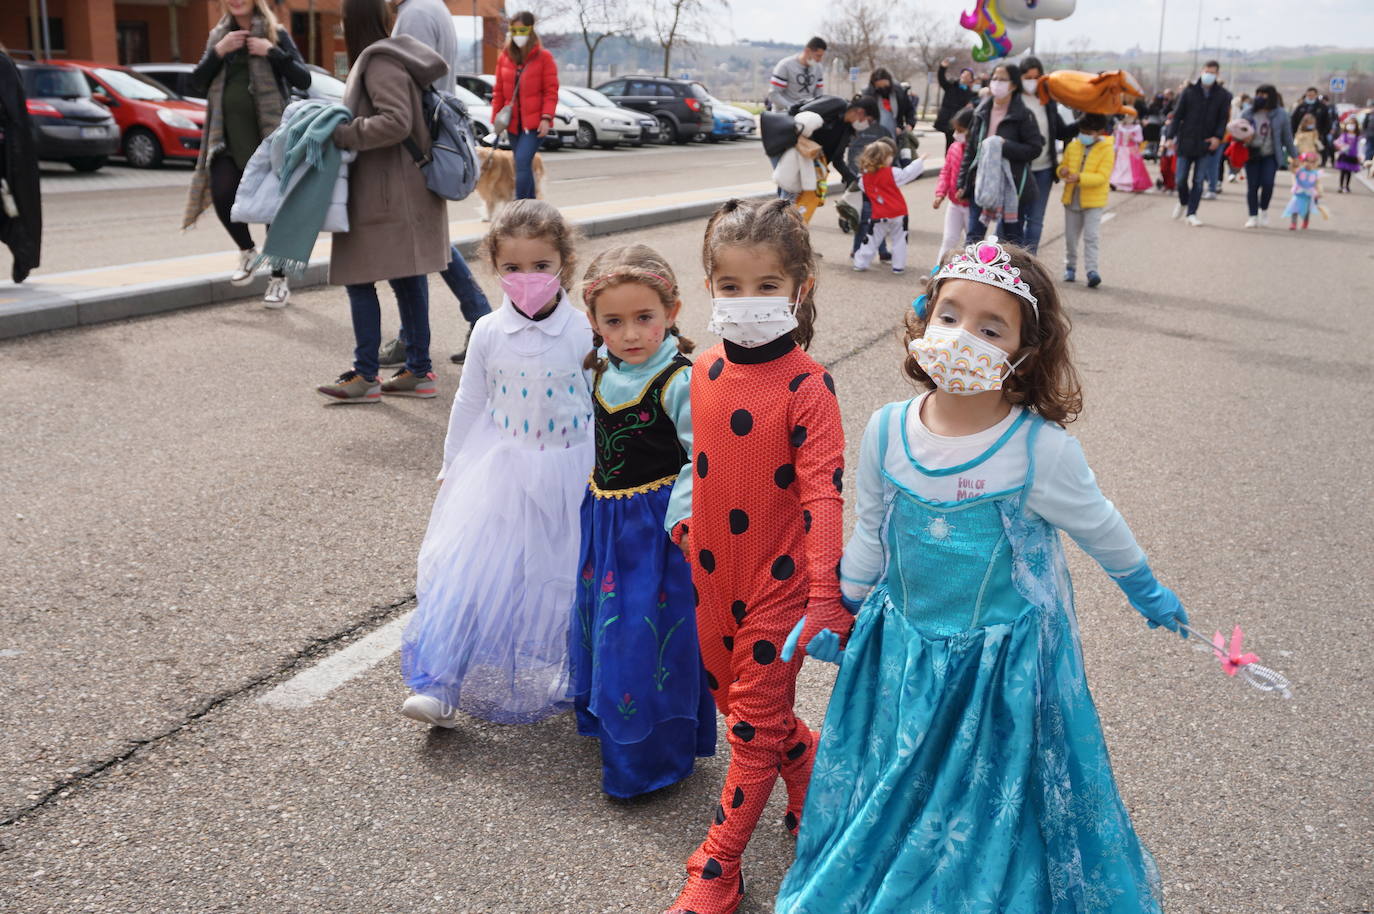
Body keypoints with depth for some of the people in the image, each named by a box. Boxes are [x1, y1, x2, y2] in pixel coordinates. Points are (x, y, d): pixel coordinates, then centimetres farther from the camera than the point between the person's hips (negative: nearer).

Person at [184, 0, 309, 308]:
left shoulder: (276, 35, 1)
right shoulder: (218, 36, 13)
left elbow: (304, 80, -6)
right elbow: (197, 82, 6)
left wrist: (272, 52, -16)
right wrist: (219, 51, -8)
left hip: (268, 135, -3)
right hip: (228, 135, 3)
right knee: (222, 196, -12)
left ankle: (279, 280, 11)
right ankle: (247, 251, 16)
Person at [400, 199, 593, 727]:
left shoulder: (584, 333, -9)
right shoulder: (489, 333, -2)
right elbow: (469, 403, 10)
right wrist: (452, 466, 16)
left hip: (569, 475, -1)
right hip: (500, 472, 1)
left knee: (565, 581, 8)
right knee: (468, 574, -7)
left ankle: (578, 684, 31)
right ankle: (439, 688, 0)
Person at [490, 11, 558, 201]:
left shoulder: (544, 56, -2)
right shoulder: (504, 57, 9)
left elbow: (551, 91, -5)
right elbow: (498, 91, 12)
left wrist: (546, 118, -15)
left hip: (535, 122, -5)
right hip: (513, 123, 5)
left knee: (522, 162, -18)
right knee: (525, 165, 10)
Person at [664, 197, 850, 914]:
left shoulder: (806, 386, -18)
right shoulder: (705, 371, 1)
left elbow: (823, 494, -21)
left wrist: (825, 598, -25)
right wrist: (686, 530, 20)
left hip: (777, 583, -7)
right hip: (714, 573, 7)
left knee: (753, 726, 4)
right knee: (738, 702, 20)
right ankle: (816, 773, 46)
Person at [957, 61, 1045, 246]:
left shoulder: (1023, 115, -5)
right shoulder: (981, 112, 8)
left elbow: (1035, 149, -9)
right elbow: (970, 149, 11)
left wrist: (1005, 146, -20)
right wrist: (963, 182, 8)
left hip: (1011, 185, -4)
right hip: (981, 182, 4)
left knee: (1012, 239, 7)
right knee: (974, 237, 3)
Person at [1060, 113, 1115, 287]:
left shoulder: (1106, 150, -9)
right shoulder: (1072, 146, 4)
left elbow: (1102, 176, -17)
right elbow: (1063, 166, 14)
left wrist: (1079, 178, -30)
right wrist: (1062, 171, -12)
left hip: (1093, 201, -4)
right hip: (1071, 199, 5)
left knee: (1091, 237, -11)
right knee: (1070, 236, 12)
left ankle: (1092, 270, -13)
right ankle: (1070, 267, 27)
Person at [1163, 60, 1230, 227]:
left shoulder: (1222, 95, 2)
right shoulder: (1189, 91, 0)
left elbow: (1223, 119, 4)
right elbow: (1177, 114, 1)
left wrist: (1218, 136, -12)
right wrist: (1171, 136, -5)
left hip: (1205, 144, 0)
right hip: (1186, 142, 0)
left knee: (1198, 181, 0)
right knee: (1181, 178, 2)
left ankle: (1192, 213, 7)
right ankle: (1183, 202, 31)